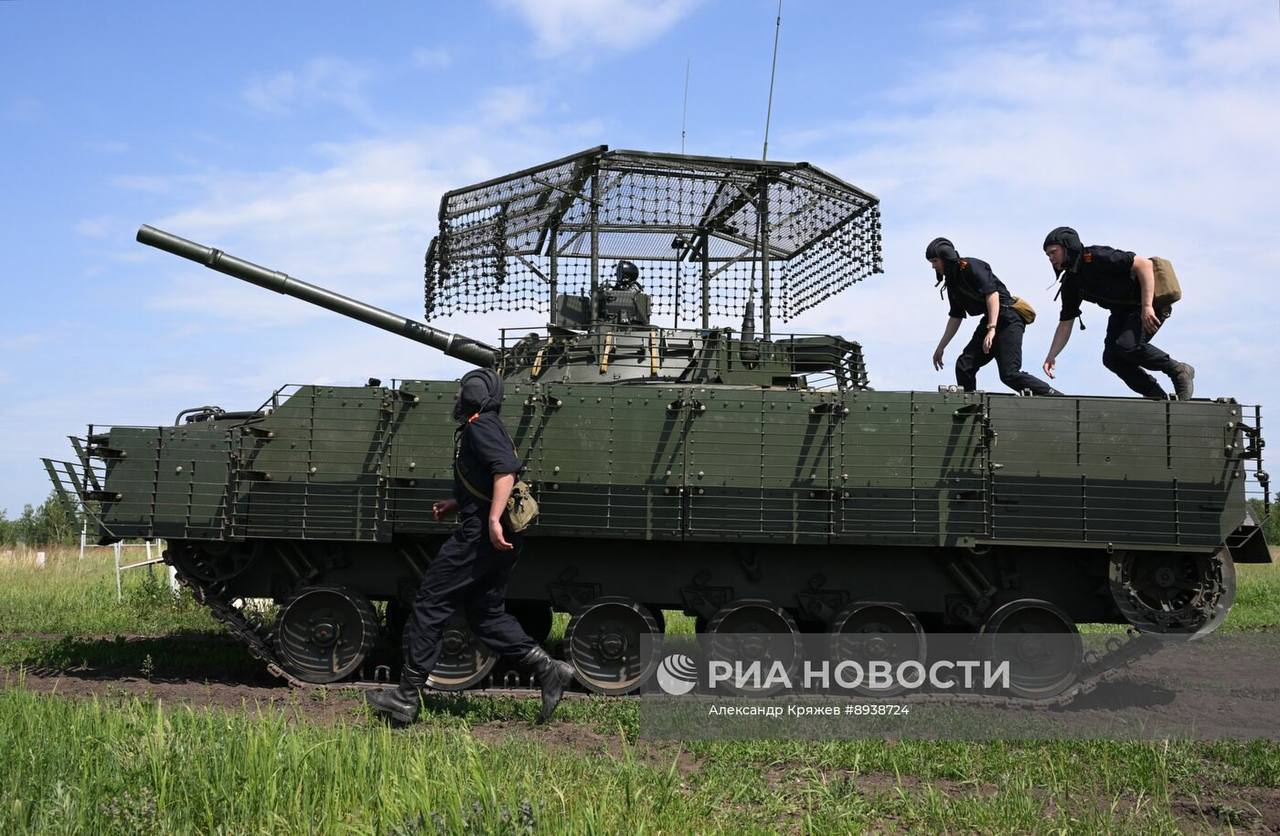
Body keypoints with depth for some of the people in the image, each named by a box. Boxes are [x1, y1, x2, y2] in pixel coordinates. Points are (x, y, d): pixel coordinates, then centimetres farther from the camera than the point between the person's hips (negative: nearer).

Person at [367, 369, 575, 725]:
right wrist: (455, 505, 22)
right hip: (500, 538, 10)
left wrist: (493, 519, -32)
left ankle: (406, 697, 3)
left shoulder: (480, 426, -9)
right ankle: (548, 669, 6)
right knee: (485, 614, 15)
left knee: (429, 606, -2)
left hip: (480, 535, -10)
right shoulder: (492, 428, 22)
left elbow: (507, 469, -25)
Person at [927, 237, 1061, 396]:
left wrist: (991, 330, -29)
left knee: (1009, 374, -16)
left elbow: (992, 293, -20)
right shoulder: (952, 281, 16)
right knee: (964, 365, -3)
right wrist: (940, 347, 19)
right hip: (989, 321, 9)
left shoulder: (971, 267, -10)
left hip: (1008, 319, -9)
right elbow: (956, 317, 21)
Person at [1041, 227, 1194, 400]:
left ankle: (1179, 371, -7)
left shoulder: (1096, 257, -23)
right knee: (1111, 358, -7)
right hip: (1123, 313, 8)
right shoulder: (1070, 284, 3)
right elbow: (1065, 323, 8)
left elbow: (1144, 264, -27)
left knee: (1127, 345, -28)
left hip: (1151, 302, -8)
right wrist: (1051, 356, -3)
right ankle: (1156, 395, 6)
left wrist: (1147, 307, -33)